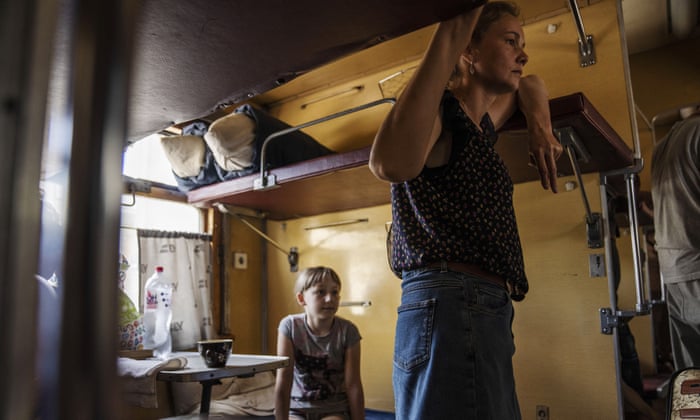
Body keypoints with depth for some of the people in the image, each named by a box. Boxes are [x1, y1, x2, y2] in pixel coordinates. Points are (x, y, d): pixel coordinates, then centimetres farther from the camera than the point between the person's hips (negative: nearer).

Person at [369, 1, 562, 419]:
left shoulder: (479, 123, 20)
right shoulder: (436, 111, -7)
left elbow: (530, 86, 42)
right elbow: (392, 164, -32)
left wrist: (540, 126, 19)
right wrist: (446, 40, -24)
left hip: (484, 314, 10)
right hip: (451, 310, -10)